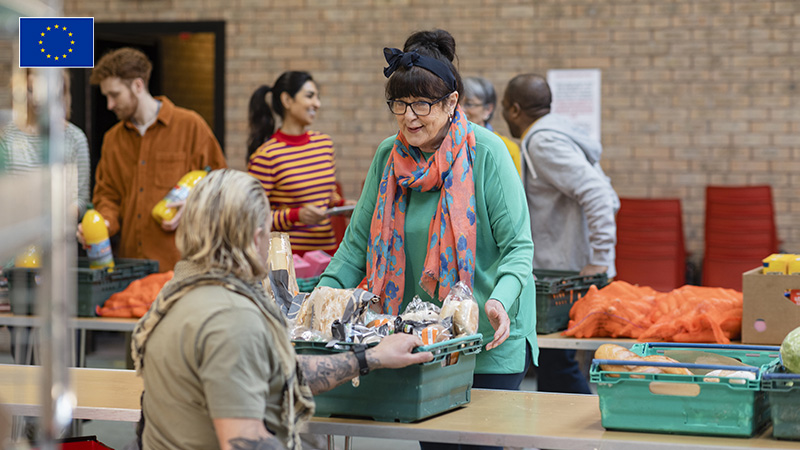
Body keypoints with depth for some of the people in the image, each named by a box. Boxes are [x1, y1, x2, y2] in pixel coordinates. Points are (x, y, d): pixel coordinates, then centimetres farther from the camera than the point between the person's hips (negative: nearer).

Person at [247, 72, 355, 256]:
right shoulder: (265, 155, -10)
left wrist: (341, 204, 4)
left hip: (328, 247, 6)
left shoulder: (324, 143, 10)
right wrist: (295, 215, -22)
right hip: (288, 253, -6)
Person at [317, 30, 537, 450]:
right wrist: (324, 293, -8)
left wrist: (500, 300, -30)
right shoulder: (389, 156, 3)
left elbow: (518, 245, -12)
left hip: (487, 338, -4)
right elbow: (359, 242, 7)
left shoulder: (485, 152, -11)